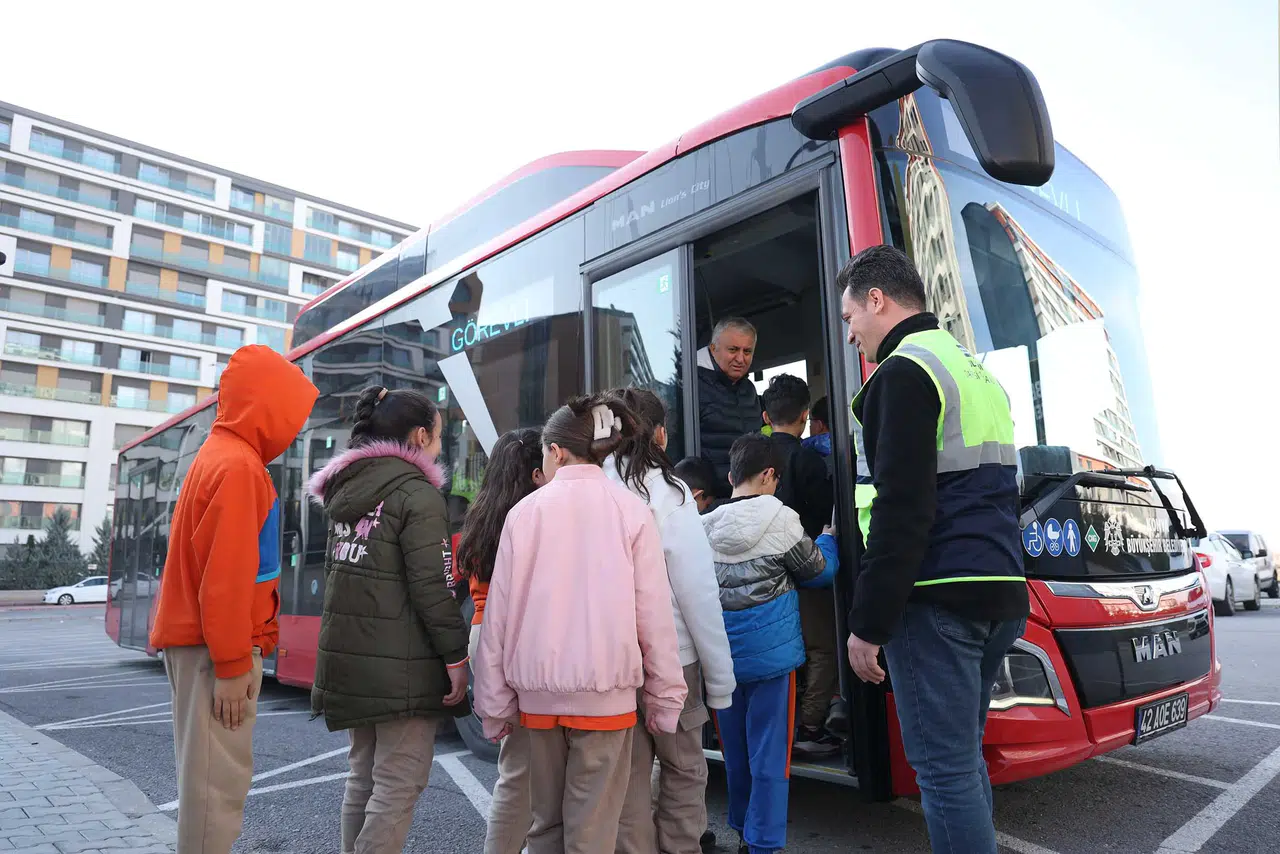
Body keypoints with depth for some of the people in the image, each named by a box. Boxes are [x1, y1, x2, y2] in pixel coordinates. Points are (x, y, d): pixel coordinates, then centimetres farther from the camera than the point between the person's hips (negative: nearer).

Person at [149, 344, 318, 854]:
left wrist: (253, 642, 15)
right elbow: (225, 577, -22)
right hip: (215, 646, -10)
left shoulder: (225, 456, 13)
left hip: (207, 641, 10)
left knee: (213, 772, 17)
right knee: (217, 778, -1)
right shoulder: (238, 466, -17)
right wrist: (232, 664, -19)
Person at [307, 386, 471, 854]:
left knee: (363, 778, 18)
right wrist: (456, 657, -12)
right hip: (402, 665, -8)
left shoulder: (346, 490, 12)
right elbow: (432, 587, -19)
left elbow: (336, 573, 17)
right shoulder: (418, 494, -14)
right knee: (398, 785, 1)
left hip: (347, 658, 9)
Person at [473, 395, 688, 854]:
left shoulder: (525, 511, -1)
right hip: (605, 689, -1)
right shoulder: (631, 510, -4)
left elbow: (499, 613, 0)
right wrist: (665, 695, 6)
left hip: (539, 690, 2)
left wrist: (495, 700, 8)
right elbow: (653, 613, -3)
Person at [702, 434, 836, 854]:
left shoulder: (707, 525, -1)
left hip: (722, 655, 5)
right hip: (771, 653, -4)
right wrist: (828, 539, 21)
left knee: (735, 750, 17)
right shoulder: (780, 519, -11)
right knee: (769, 752, 5)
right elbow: (816, 569, 2)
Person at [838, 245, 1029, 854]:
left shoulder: (903, 372, -9)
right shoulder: (977, 372, 20)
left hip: (937, 598, -9)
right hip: (998, 595, 10)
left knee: (943, 767, -3)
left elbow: (901, 512, -18)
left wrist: (868, 623, -14)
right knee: (963, 758, 17)